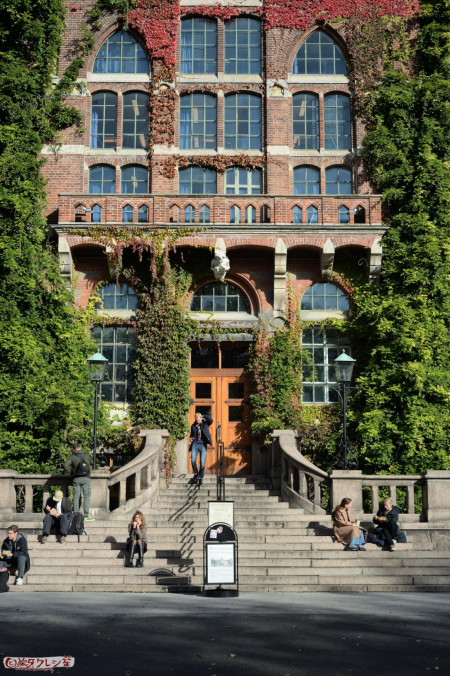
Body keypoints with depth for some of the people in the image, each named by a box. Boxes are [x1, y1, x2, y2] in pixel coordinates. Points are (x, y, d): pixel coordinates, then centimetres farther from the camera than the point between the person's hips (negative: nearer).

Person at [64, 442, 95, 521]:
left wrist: (71, 472, 4)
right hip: (86, 478, 0)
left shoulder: (72, 457, 1)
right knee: (86, 496, -1)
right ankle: (86, 515, -6)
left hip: (76, 479, 0)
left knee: (76, 497, 5)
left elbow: (66, 465, -11)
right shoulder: (87, 455, 6)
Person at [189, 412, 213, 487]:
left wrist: (204, 416, -4)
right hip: (195, 444, 1)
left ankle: (200, 477, 14)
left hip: (203, 445, -1)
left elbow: (211, 420, -15)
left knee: (202, 463, -5)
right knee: (193, 460, -19)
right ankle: (195, 473, 5)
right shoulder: (193, 426, 12)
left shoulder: (205, 424, 5)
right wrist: (191, 438, 4)